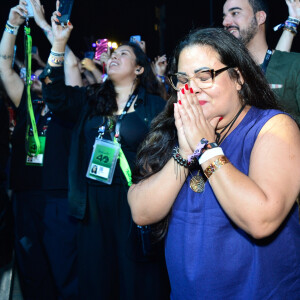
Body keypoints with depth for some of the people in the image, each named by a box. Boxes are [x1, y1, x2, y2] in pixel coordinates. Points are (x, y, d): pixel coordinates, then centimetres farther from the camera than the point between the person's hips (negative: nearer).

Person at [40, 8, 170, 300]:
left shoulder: (155, 106, 1)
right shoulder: (90, 100, 12)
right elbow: (57, 96, -4)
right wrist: (58, 44, -11)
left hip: (134, 204, -3)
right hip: (94, 205, 4)